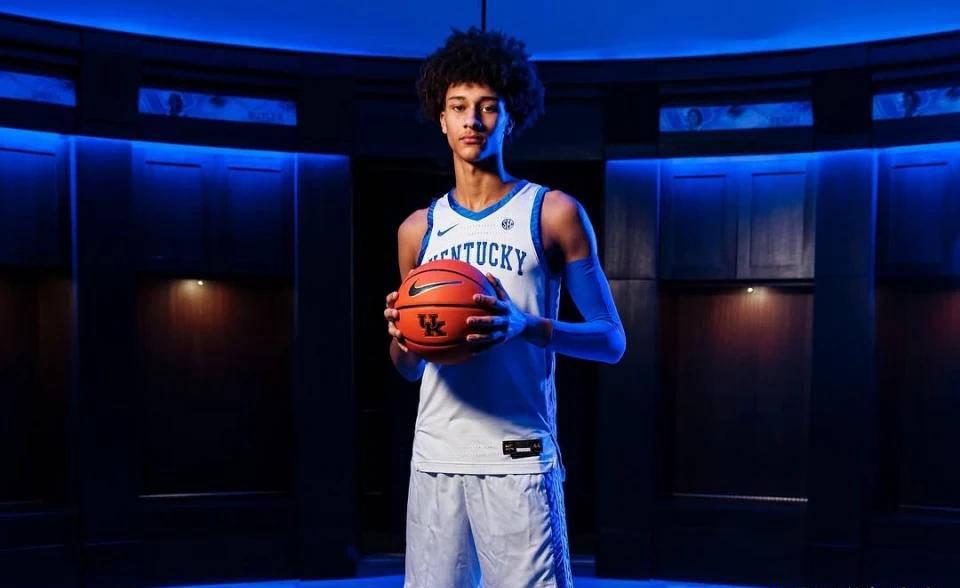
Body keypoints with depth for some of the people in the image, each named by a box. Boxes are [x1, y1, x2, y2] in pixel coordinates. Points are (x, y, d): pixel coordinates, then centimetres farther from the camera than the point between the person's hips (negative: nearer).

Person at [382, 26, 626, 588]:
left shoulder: (554, 212, 0)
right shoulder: (418, 229, 12)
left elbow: (612, 341, -2)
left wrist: (526, 327, -19)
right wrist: (400, 336, -4)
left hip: (518, 457, -3)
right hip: (435, 456, 4)